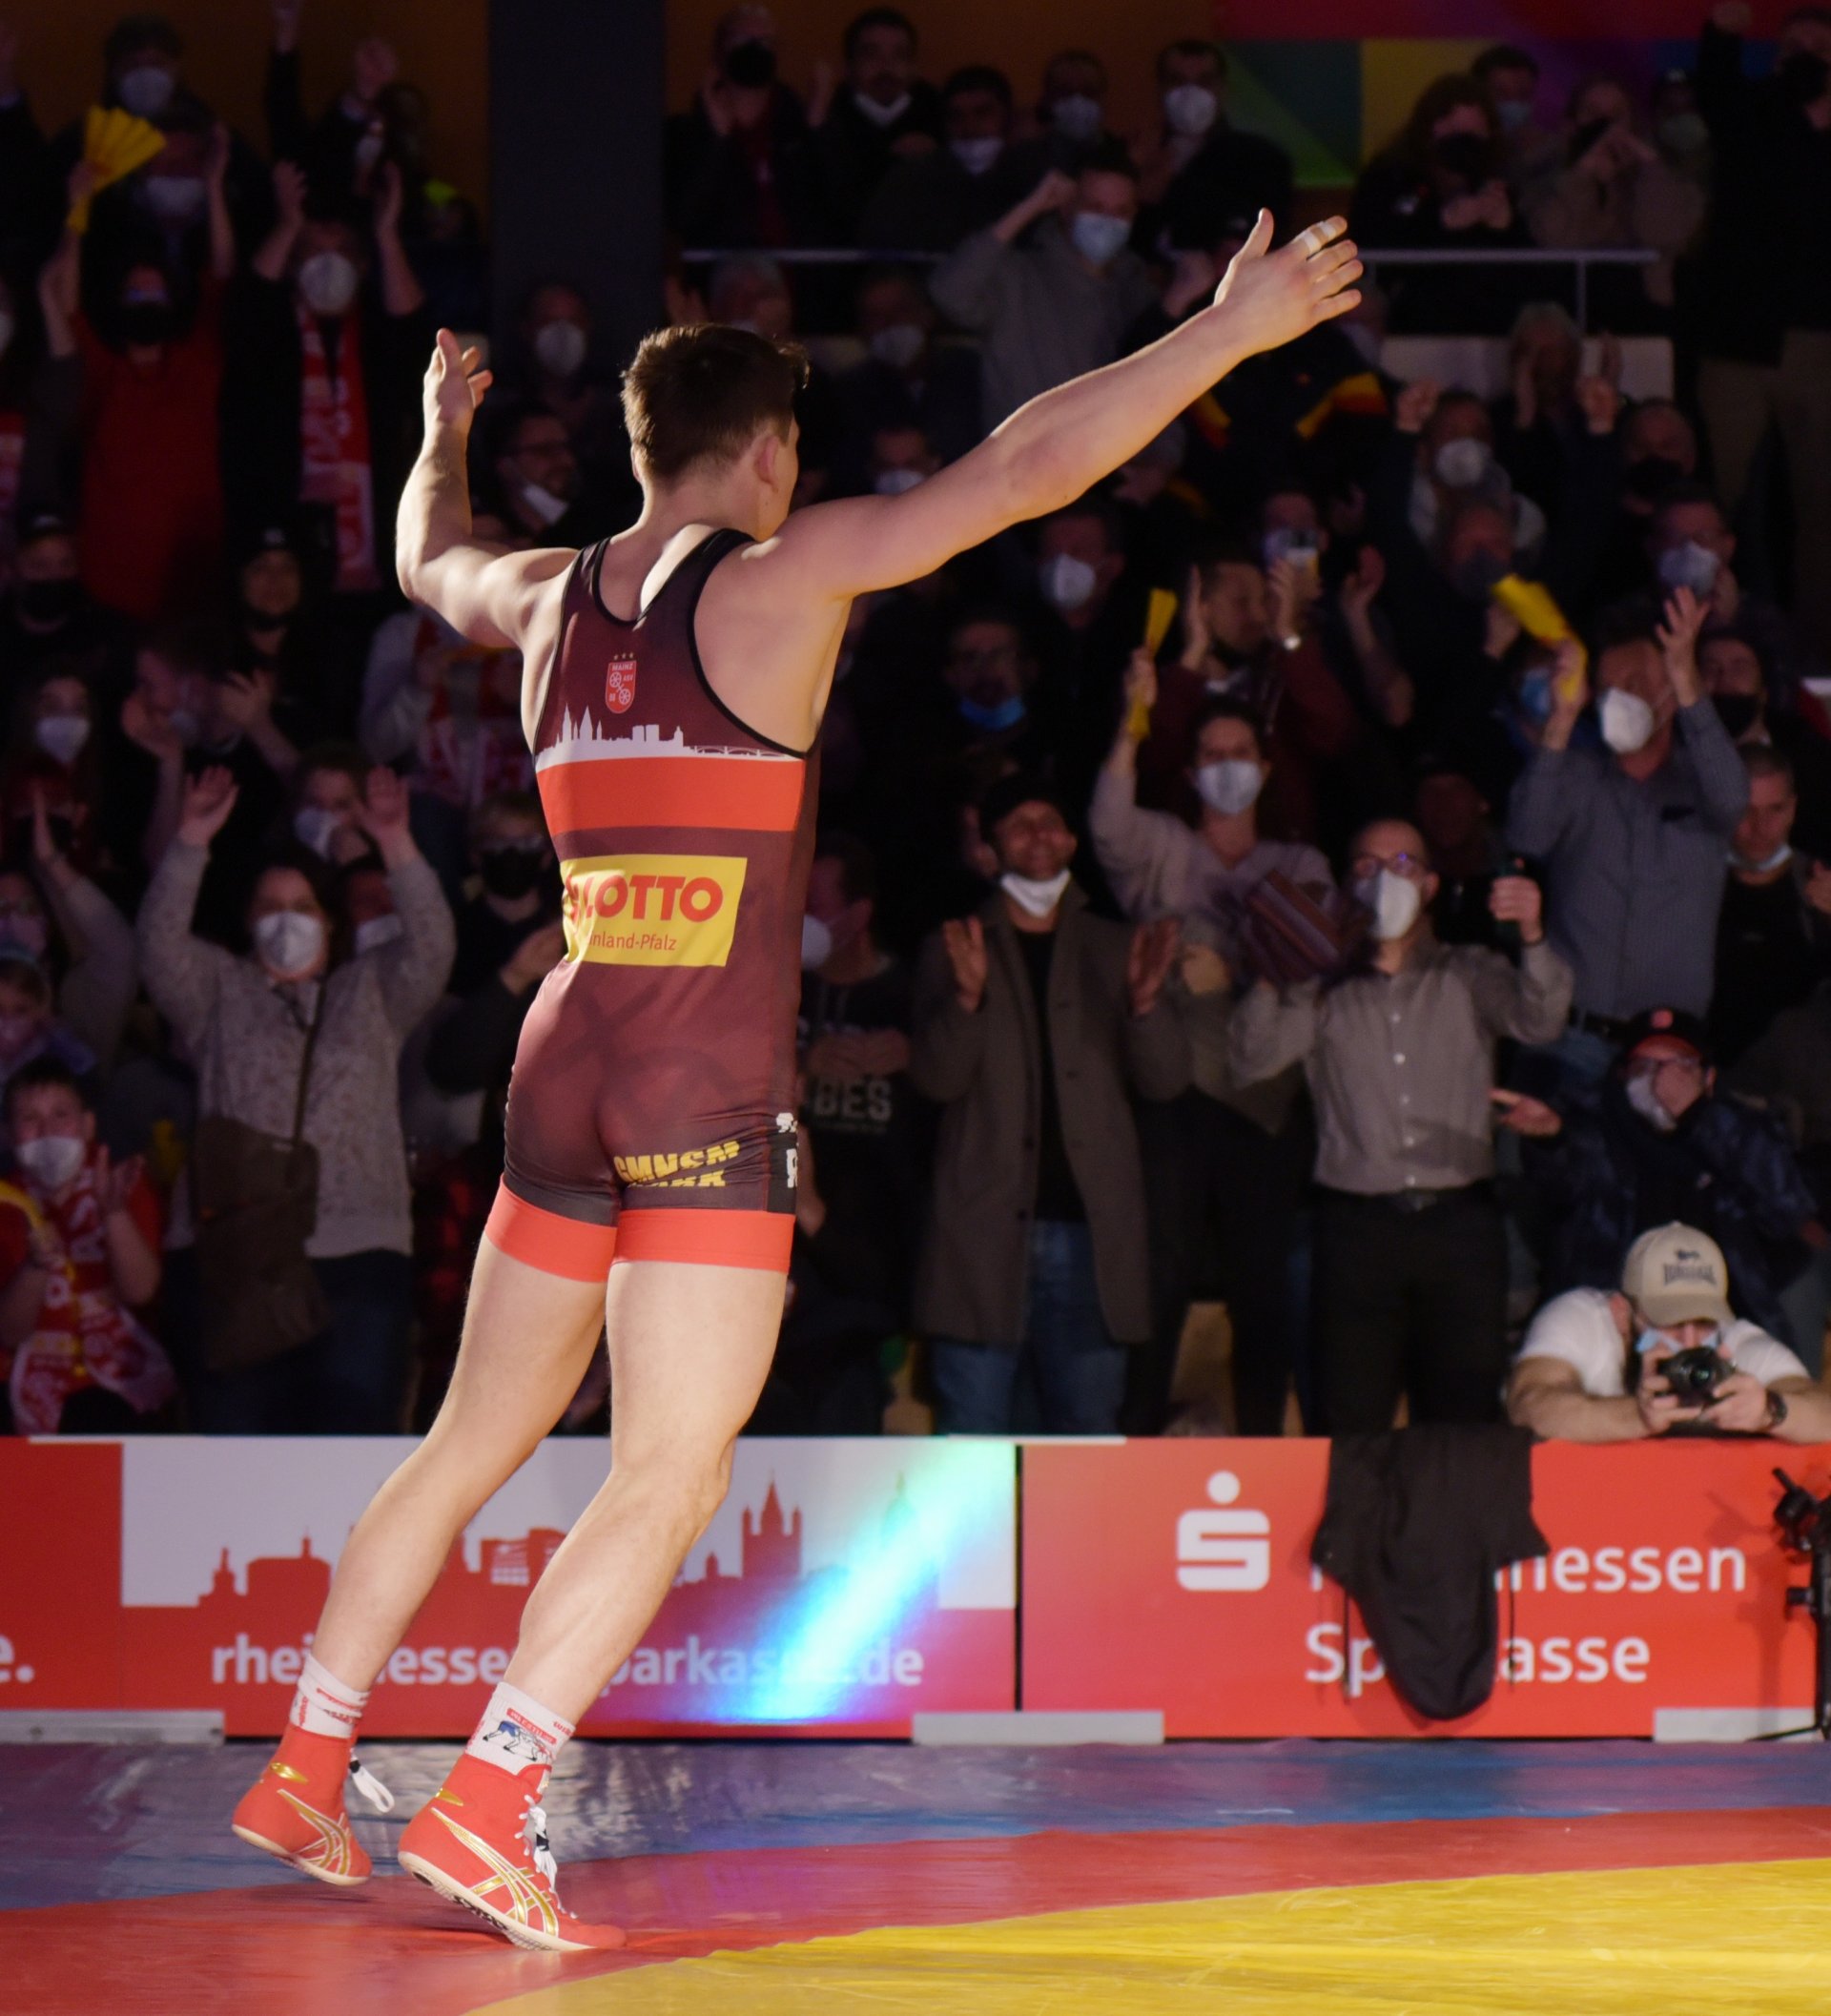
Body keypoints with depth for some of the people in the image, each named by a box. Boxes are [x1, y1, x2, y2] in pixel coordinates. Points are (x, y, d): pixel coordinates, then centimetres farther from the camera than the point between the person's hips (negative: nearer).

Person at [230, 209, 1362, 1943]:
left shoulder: (551, 600, 12)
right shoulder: (781, 575, -6)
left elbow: (427, 563, 36)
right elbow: (1024, 469, -12)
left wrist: (441, 432, 56)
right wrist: (1231, 330, -8)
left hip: (566, 1071, 7)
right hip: (710, 1091, -7)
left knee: (477, 1441, 18)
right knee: (671, 1478, -6)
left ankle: (303, 1772, 21)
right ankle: (483, 1809, -15)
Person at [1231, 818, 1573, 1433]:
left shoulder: (1468, 977, 14)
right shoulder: (1324, 989, 14)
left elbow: (1538, 1023, -3)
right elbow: (1252, 1060, 4)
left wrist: (1533, 938, -21)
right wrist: (1269, 980, -13)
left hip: (1460, 1223, 0)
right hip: (1358, 1226, 0)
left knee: (1467, 1422, -2)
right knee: (1353, 1430, -5)